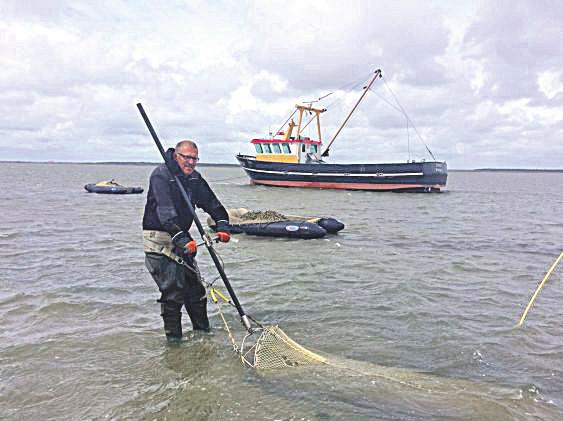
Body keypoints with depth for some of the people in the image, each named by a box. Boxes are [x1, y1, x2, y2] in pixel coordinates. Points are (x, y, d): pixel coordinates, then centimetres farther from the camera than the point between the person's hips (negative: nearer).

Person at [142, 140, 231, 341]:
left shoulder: (195, 178, 7)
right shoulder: (161, 175, -16)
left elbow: (212, 203, 7)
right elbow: (165, 212, -29)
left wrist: (222, 225, -12)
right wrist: (181, 238, -40)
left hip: (181, 237, 7)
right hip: (158, 237, -7)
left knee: (195, 288, 10)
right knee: (172, 290, -7)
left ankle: (203, 332, 24)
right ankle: (173, 337, 9)